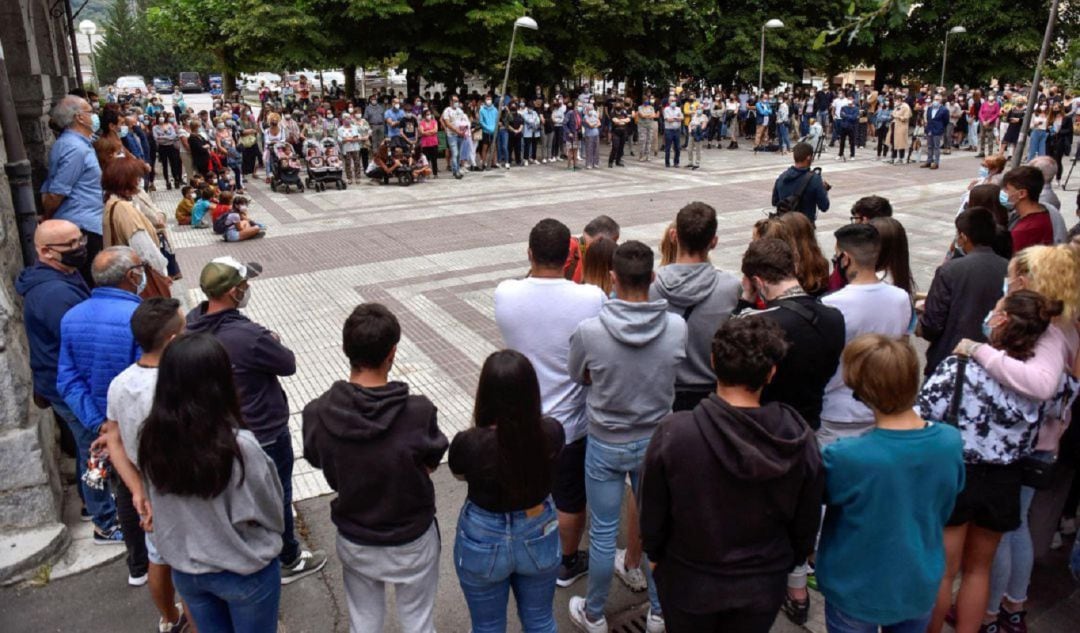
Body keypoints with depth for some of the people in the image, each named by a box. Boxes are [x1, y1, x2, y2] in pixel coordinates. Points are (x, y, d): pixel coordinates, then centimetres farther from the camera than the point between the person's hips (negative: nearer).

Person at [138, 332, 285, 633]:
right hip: (244, 572, -4)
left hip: (184, 570, 4)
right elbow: (268, 510, -14)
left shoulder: (152, 438, -16)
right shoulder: (239, 446, -30)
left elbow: (157, 502, 0)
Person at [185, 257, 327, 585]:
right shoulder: (249, 336, -35)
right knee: (277, 496, 14)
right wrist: (274, 342, -1)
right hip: (264, 433, -7)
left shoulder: (192, 322, -12)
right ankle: (287, 561, 35)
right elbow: (288, 364, -19)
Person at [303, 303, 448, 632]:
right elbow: (430, 465, -10)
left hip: (354, 540, 2)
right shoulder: (419, 412, -29)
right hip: (412, 540, -2)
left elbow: (317, 461, -1)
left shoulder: (316, 413, -21)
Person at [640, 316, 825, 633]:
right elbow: (806, 524, -4)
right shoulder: (801, 440, -19)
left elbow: (653, 515, -13)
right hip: (764, 587, 2)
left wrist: (655, 554, 7)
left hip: (689, 583, -1)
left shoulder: (672, 434, -27)